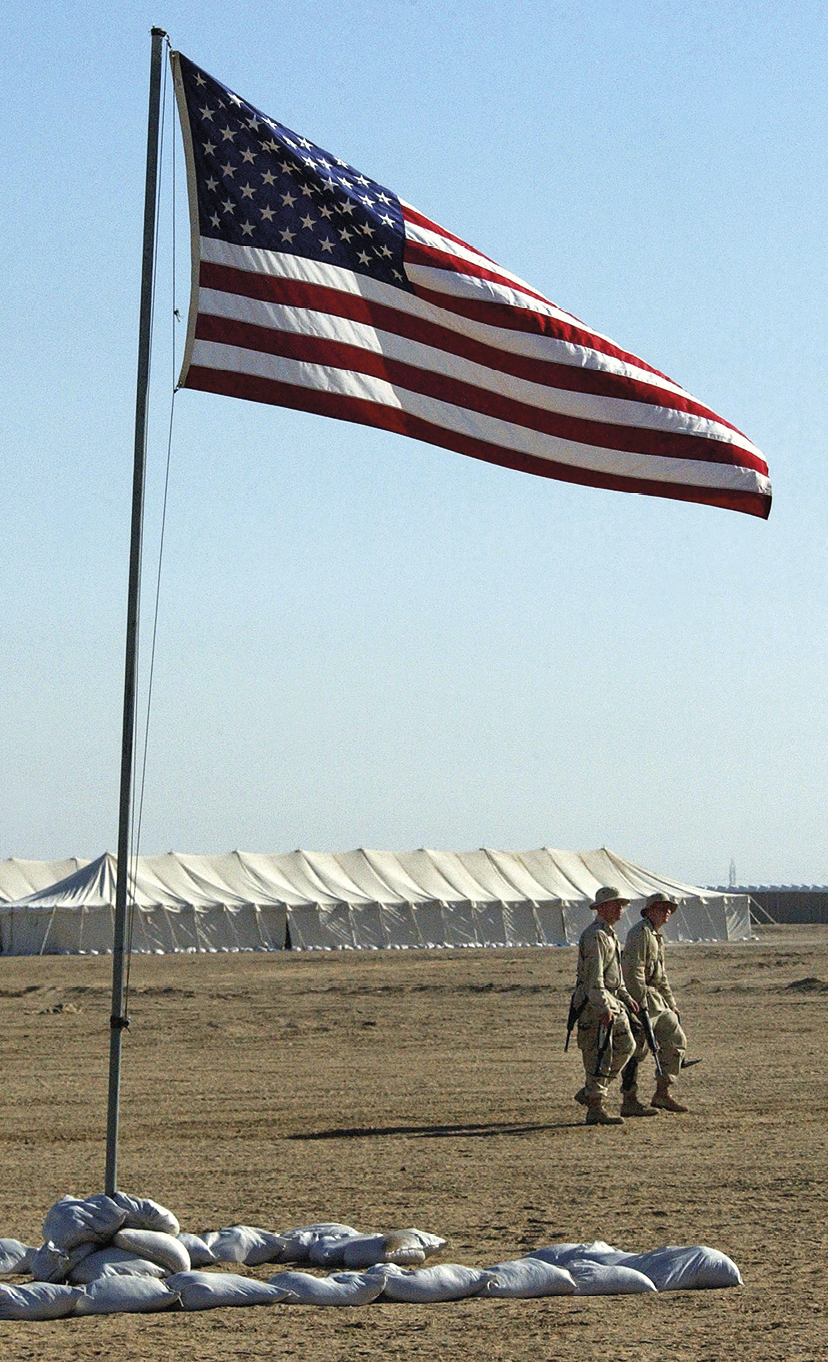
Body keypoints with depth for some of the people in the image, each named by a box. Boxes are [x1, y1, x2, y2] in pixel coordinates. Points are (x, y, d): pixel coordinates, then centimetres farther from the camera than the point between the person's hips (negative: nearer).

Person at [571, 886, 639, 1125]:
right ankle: (595, 1109, -5)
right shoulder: (595, 936, -16)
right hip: (596, 1002, -10)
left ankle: (588, 1093, 18)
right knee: (599, 1055, -8)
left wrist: (626, 997, 25)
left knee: (625, 1046, 12)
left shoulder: (609, 934, 18)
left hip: (612, 1001, 10)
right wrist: (603, 1008, -27)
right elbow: (594, 975, -22)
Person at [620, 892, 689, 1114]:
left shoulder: (657, 937, 21)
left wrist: (671, 1004, 26)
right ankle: (629, 1101, -6)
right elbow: (633, 969, -20)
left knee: (676, 1040, 10)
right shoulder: (640, 933, -11)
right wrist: (641, 1003, -24)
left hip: (656, 1000, 10)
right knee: (637, 1050, -9)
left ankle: (662, 1093, 12)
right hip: (639, 998, -10)